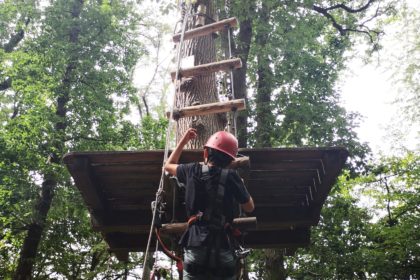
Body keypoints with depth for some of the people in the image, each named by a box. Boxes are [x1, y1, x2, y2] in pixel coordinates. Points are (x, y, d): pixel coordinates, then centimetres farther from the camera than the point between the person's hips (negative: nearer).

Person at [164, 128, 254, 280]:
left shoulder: (193, 171, 5)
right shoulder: (232, 177, -1)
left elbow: (168, 165, 27)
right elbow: (249, 208, 13)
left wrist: (183, 140, 32)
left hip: (196, 245, 1)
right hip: (223, 249, -1)